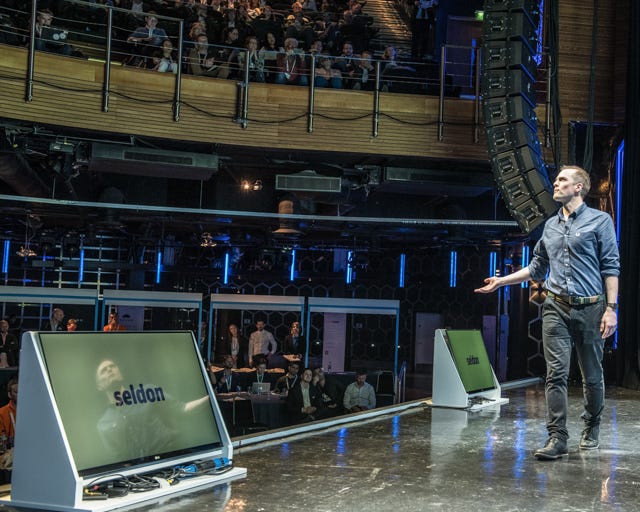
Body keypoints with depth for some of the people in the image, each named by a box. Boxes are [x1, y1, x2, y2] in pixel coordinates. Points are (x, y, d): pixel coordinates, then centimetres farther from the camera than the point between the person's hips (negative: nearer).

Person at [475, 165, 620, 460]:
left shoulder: (599, 220, 1)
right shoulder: (551, 226, 15)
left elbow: (610, 267, -3)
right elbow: (537, 268, 24)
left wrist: (611, 308, -10)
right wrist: (502, 280, 18)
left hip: (590, 308, -3)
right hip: (556, 308, 3)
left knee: (592, 375, 7)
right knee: (556, 373, -6)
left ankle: (591, 430, 27)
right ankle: (557, 438, -5)